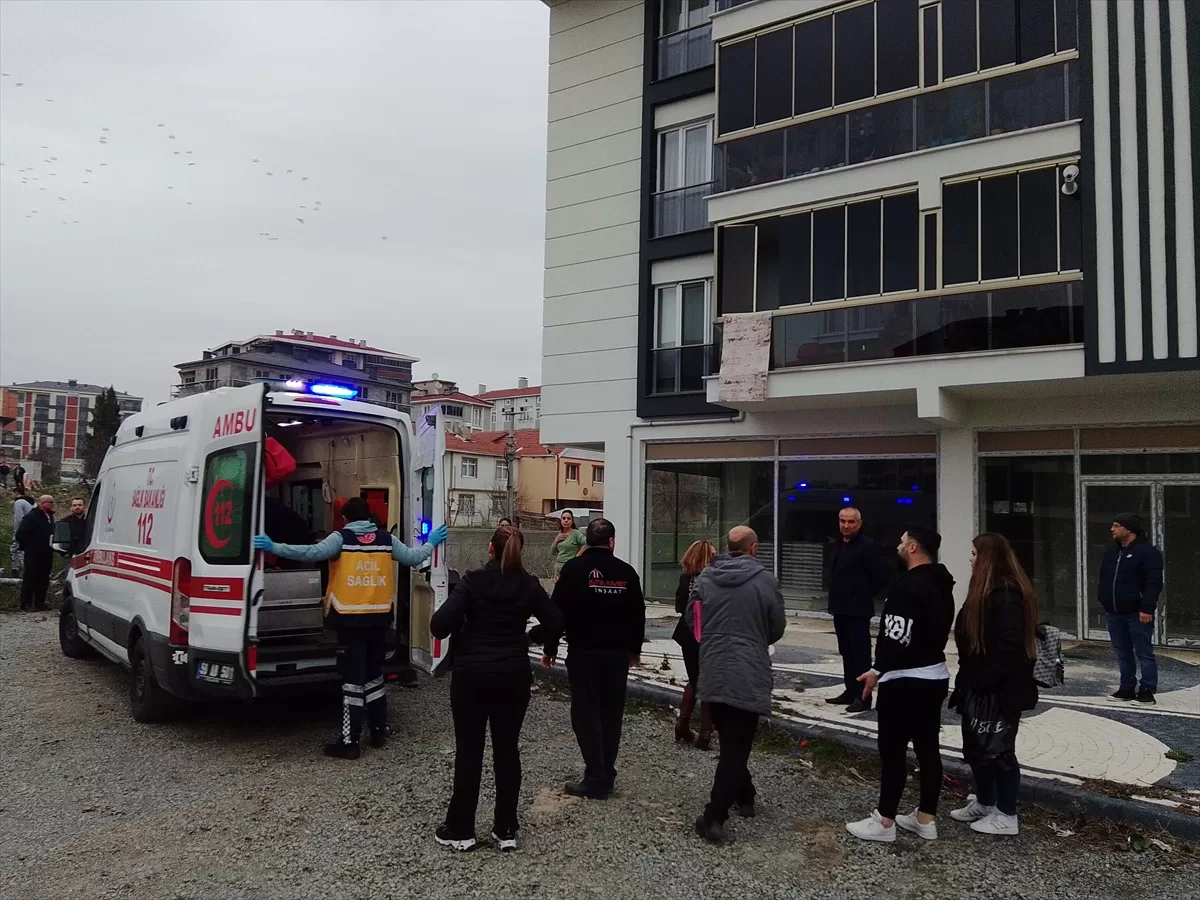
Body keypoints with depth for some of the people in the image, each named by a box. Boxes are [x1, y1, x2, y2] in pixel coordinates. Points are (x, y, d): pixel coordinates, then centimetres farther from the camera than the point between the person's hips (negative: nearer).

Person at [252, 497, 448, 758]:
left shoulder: (341, 538, -6)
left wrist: (273, 547, -17)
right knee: (374, 674, 19)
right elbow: (413, 558, 12)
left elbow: (313, 552, -20)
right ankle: (379, 731, 27)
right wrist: (431, 542, 30)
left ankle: (350, 741, 1)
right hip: (379, 617, 4)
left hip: (351, 619, -4)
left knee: (352, 678, -1)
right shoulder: (386, 539, 5)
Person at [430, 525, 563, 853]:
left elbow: (441, 625, -19)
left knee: (469, 752, 7)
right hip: (513, 676, 2)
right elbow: (556, 624, 0)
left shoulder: (473, 581, -10)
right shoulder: (529, 585, -2)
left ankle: (460, 830, 15)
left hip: (472, 675, -2)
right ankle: (506, 830, 16)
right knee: (507, 750, 11)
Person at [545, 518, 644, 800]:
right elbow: (638, 614, 10)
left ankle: (596, 779, -1)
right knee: (611, 714, 12)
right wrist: (635, 649, 22)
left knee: (586, 714, 1)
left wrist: (550, 649, 2)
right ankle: (606, 775, 17)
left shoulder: (573, 569, -6)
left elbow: (558, 611, -7)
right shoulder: (626, 571, 3)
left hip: (584, 652, -3)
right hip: (618, 653, 3)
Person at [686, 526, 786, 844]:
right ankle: (714, 818, -5)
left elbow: (692, 619, 10)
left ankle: (744, 797, 35)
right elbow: (777, 629, 3)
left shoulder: (705, 577, 2)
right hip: (747, 676, -4)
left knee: (731, 742, 21)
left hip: (712, 673, 4)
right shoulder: (765, 581, -7)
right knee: (736, 747, -1)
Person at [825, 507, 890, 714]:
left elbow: (882, 575, -15)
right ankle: (850, 691, 23)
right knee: (846, 652, 14)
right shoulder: (838, 545, 14)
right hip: (840, 608, 9)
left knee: (860, 653, -5)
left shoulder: (867, 546, -14)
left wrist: (866, 595, -5)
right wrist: (836, 598, 15)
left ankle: (863, 696, -1)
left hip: (858, 610, -9)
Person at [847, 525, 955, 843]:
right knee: (927, 748, 13)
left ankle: (884, 821, 6)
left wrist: (878, 670, -18)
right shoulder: (942, 585, 12)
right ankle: (926, 819, 22)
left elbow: (898, 635, -26)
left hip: (904, 680, -9)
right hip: (935, 675, 10)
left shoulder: (907, 585, -20)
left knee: (892, 749, -1)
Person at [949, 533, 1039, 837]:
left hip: (1001, 691, -10)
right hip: (981, 688, 10)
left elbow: (1009, 646, -26)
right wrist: (970, 683, 16)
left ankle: (1006, 815, 16)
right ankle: (984, 804, 33)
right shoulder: (988, 591, 12)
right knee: (976, 746, 18)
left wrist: (984, 684, -24)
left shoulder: (1007, 594, -21)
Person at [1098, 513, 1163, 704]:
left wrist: (1147, 608, -22)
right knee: (1123, 654, 13)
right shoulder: (1111, 552, 12)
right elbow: (1104, 580, 19)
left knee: (1144, 654, 1)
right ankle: (1127, 689, 22)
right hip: (1114, 614, 7)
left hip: (1137, 614, -7)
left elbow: (1154, 583, -16)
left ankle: (1147, 691, 7)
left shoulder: (1148, 551, -11)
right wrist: (1105, 603, 14)